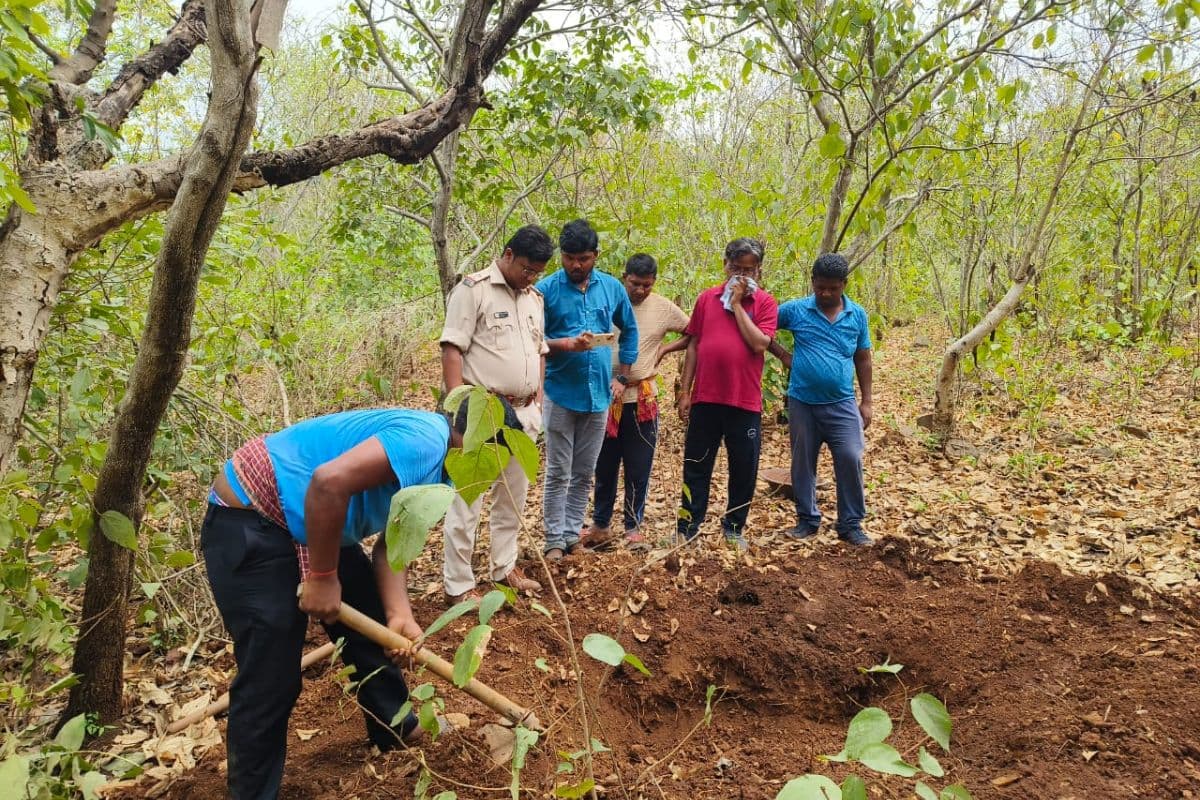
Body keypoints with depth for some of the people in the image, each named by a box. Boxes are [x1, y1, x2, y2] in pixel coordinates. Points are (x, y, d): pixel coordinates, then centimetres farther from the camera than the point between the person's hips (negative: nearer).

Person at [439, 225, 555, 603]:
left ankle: (504, 568, 30)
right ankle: (457, 585, 8)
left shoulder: (534, 298, 14)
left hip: (523, 413, 7)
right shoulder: (473, 289, -8)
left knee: (514, 496, 15)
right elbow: (452, 349, -13)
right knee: (466, 499, -2)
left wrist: (538, 400, 15)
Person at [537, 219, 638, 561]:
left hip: (599, 395, 4)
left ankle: (572, 535, 25)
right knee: (558, 474, 2)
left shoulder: (612, 287, 4)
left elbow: (630, 331, 16)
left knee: (584, 473, 12)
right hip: (560, 394, -3)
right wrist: (568, 344, -24)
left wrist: (622, 377, 10)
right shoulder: (546, 288, -7)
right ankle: (555, 541, 13)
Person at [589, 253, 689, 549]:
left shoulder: (664, 308, -1)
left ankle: (633, 526, 23)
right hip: (606, 396, 0)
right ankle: (601, 523, 26)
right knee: (605, 466, 11)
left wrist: (665, 349, -2)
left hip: (643, 399, 1)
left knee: (639, 469, 8)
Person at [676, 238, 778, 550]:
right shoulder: (707, 298, 6)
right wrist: (684, 391, 3)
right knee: (696, 466, 8)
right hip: (705, 398, 1)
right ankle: (688, 526, 18)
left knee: (744, 469, 8)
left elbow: (759, 343, -15)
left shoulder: (765, 302, 0)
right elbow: (693, 345, 7)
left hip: (746, 402, -1)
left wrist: (737, 303, -11)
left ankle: (734, 526, 25)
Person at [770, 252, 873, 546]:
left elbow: (863, 359, 9)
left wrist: (866, 402, 7)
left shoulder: (857, 315, 3)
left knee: (851, 460, -6)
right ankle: (807, 519, 24)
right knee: (803, 463, 9)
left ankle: (851, 525, 8)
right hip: (802, 403, 0)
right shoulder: (795, 310, -3)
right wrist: (783, 354, -3)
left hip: (842, 404, 0)